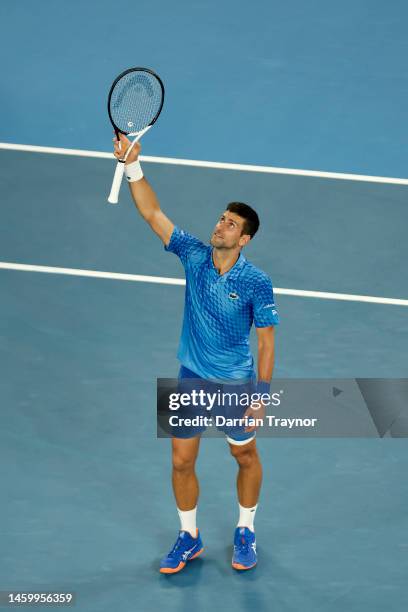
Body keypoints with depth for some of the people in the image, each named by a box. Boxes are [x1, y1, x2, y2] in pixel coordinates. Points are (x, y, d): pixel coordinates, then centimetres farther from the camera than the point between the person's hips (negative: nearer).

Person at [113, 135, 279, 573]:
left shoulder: (256, 283, -17)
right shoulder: (194, 256, -8)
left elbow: (266, 340, -12)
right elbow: (153, 214, -12)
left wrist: (262, 393, -14)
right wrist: (132, 164, -22)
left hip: (235, 385, -3)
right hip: (192, 380, 3)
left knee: (246, 458, 15)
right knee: (181, 461, 8)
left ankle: (245, 532, 37)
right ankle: (189, 537, 28)